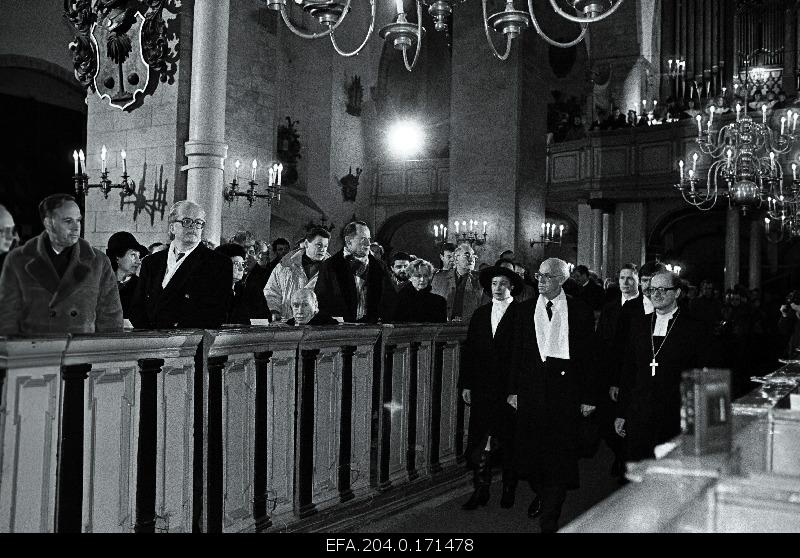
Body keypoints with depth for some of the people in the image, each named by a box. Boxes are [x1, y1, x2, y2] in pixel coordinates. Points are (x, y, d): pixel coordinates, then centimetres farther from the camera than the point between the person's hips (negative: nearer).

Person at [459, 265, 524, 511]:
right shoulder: (480, 314, 12)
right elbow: (469, 350, 11)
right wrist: (466, 384, 6)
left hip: (510, 389, -4)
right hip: (482, 388, 4)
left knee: (509, 441, 7)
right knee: (479, 440, 1)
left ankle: (509, 488, 22)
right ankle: (480, 490, 10)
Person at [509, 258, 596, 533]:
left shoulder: (580, 311, 1)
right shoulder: (524, 309, 9)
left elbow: (588, 356, 2)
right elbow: (517, 352, 10)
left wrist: (588, 396, -1)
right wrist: (513, 389, 5)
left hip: (565, 386, -2)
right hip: (531, 385, 3)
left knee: (560, 453, 0)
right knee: (530, 449, 8)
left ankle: (549, 519, 10)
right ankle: (542, 493, 37)